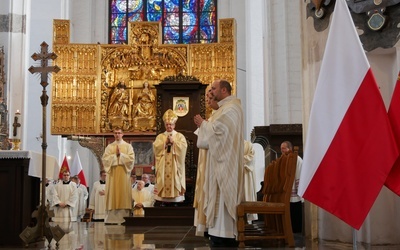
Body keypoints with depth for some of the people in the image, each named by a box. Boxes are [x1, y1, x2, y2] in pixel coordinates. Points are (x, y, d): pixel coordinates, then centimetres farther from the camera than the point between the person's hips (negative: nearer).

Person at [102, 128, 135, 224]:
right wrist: (115, 155, -10)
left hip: (123, 173, -1)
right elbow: (105, 159, 0)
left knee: (123, 194, -5)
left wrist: (121, 154, -11)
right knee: (112, 194, -2)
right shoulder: (109, 146, 12)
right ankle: (112, 218, -2)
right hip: (112, 173, 1)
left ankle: (123, 218, -4)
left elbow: (131, 158, -4)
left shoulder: (128, 146, 8)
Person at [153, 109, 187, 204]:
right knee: (163, 181, -6)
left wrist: (173, 141, -11)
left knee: (175, 181, -7)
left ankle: (176, 201, -6)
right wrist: (165, 142, -9)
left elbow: (183, 147, -7)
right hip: (163, 166, 1)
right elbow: (155, 147, -1)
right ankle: (163, 201, -4)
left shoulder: (180, 136, 9)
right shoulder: (160, 136, 14)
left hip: (175, 165, -1)